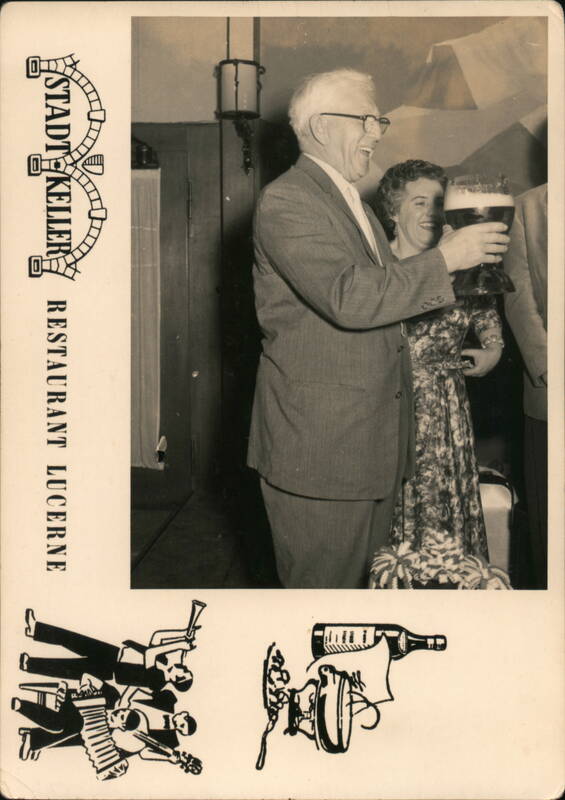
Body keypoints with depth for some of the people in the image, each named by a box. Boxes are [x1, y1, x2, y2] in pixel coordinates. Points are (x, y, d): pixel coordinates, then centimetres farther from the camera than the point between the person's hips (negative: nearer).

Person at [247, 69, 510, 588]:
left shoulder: (355, 204, 19)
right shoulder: (285, 201, -13)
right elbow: (347, 299, -25)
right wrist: (443, 259, -17)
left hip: (376, 442, 9)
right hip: (317, 446, -9)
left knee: (365, 581, 18)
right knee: (323, 585, 3)